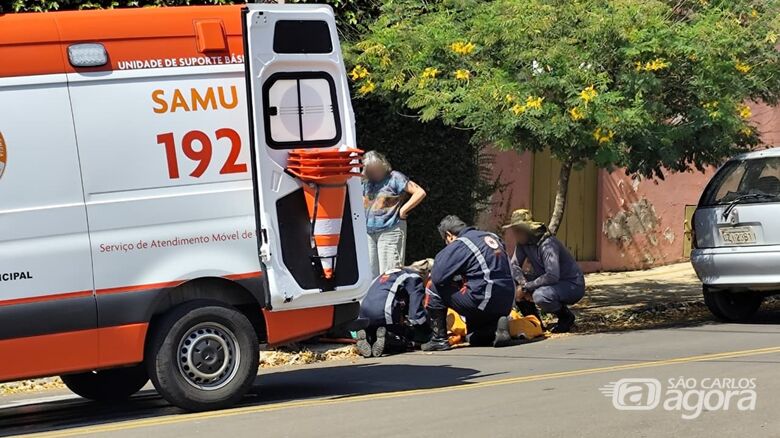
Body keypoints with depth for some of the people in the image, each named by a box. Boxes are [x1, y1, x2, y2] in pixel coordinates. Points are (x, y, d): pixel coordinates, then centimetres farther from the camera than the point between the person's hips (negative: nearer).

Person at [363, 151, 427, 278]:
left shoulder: (395, 178, -8)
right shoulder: (369, 182, 14)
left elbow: (420, 193, -13)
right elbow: (364, 201, 33)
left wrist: (402, 210, -12)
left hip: (390, 231, -8)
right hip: (371, 233, 8)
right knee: (374, 275, 9)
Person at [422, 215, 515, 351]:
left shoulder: (459, 245, -8)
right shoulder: (492, 237, 15)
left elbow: (437, 277, -12)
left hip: (485, 302, -8)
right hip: (506, 305, 8)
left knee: (435, 288, 5)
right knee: (475, 339, 32)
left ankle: (439, 339, 4)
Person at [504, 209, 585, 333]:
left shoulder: (547, 244, -27)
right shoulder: (523, 243, -1)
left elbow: (552, 276, -35)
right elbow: (514, 265, -1)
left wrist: (526, 287, -27)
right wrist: (523, 284, -20)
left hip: (573, 285, -9)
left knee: (540, 296, -35)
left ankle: (566, 317, -6)